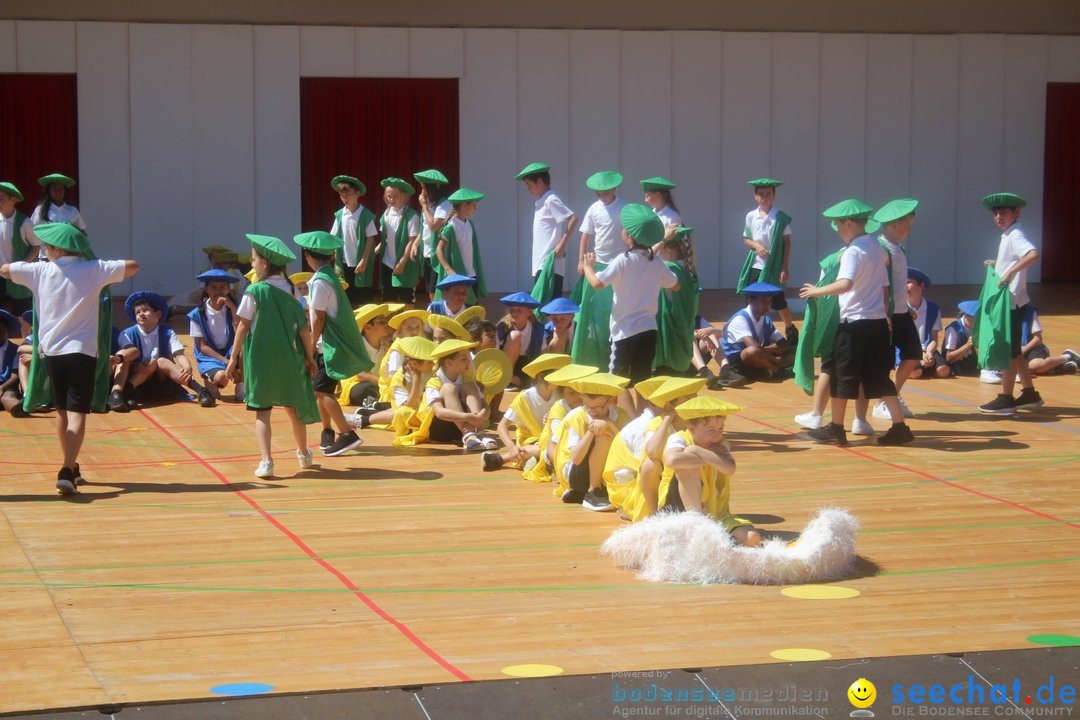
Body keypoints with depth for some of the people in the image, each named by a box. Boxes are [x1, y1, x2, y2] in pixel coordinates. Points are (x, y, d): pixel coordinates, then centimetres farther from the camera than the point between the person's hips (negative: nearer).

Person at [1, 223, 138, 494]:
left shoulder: (41, 271, 1)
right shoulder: (94, 270, -3)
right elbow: (132, 266, 2)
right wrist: (107, 269, 19)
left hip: (51, 350, 3)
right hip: (83, 350, -3)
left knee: (62, 411, 18)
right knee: (77, 414, -7)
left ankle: (71, 467, 30)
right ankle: (67, 471, -23)